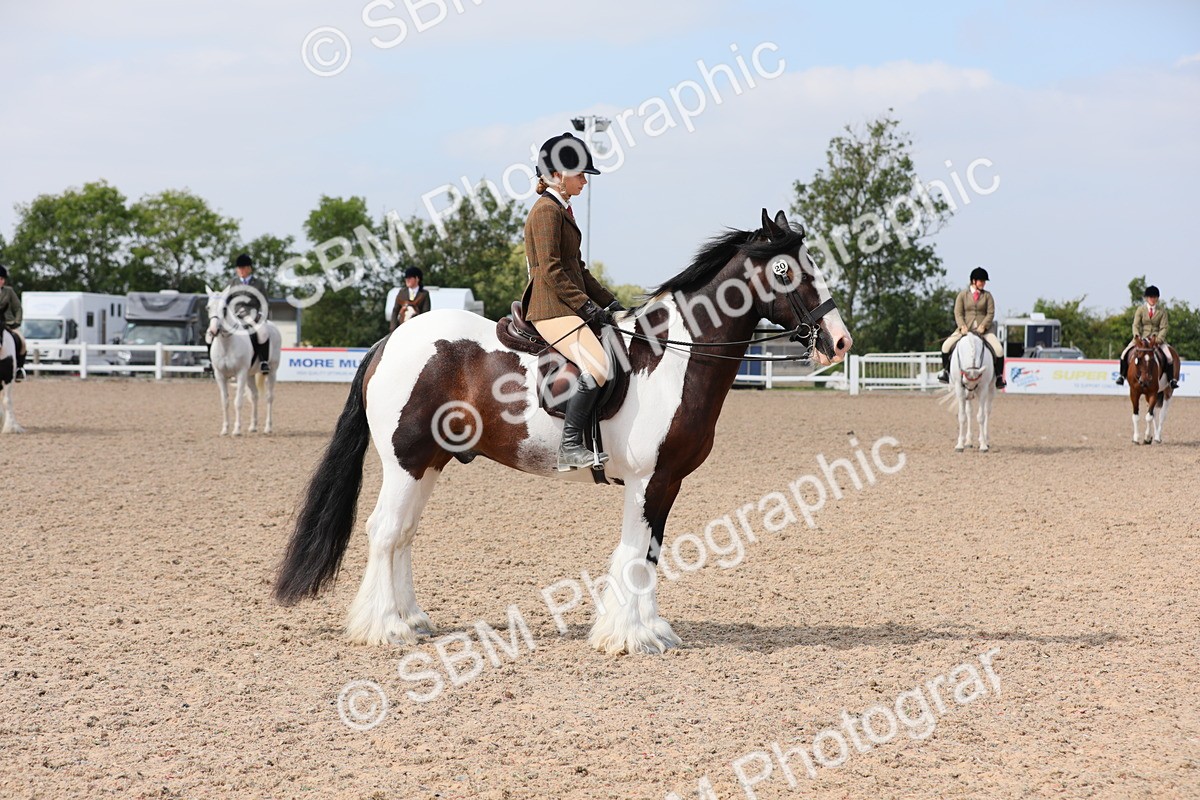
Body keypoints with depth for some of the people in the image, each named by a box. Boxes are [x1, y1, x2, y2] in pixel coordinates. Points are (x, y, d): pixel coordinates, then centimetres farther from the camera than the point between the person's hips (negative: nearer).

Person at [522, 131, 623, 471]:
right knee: (596, 366, -26)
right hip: (552, 308, -11)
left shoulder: (563, 210, 21)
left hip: (570, 306, 11)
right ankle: (570, 447, -24)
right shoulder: (546, 210, -10)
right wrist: (586, 306, -17)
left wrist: (608, 302, 15)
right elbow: (550, 270, -17)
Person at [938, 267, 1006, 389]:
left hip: (984, 329, 0)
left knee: (999, 350, -20)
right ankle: (945, 370, 6)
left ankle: (999, 376, -2)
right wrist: (962, 326, -18)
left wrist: (983, 326, -17)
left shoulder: (987, 296, 6)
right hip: (966, 328, 0)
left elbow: (990, 313, -1)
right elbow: (958, 313, -1)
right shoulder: (963, 295, 5)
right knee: (946, 345, -16)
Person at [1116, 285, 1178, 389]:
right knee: (1125, 353, -17)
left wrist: (1158, 339, -18)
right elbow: (1136, 325, -2)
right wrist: (1137, 336, -20)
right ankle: (1122, 375, 0)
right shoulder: (1140, 309, 4)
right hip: (1141, 337, 0)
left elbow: (1163, 327, -1)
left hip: (1157, 338, 0)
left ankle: (1172, 380, -6)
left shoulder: (1162, 311, 4)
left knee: (1169, 357, -20)